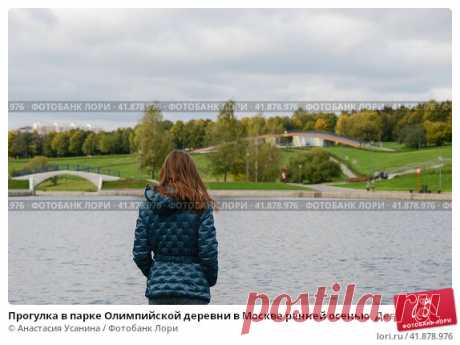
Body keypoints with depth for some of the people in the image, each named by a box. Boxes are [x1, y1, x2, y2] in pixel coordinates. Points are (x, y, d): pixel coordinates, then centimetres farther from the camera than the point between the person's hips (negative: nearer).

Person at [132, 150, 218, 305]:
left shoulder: (149, 205, 2)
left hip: (158, 287, 3)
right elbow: (208, 252, -7)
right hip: (193, 287, -3)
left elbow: (140, 252, 2)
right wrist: (211, 279, 11)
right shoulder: (200, 206, -6)